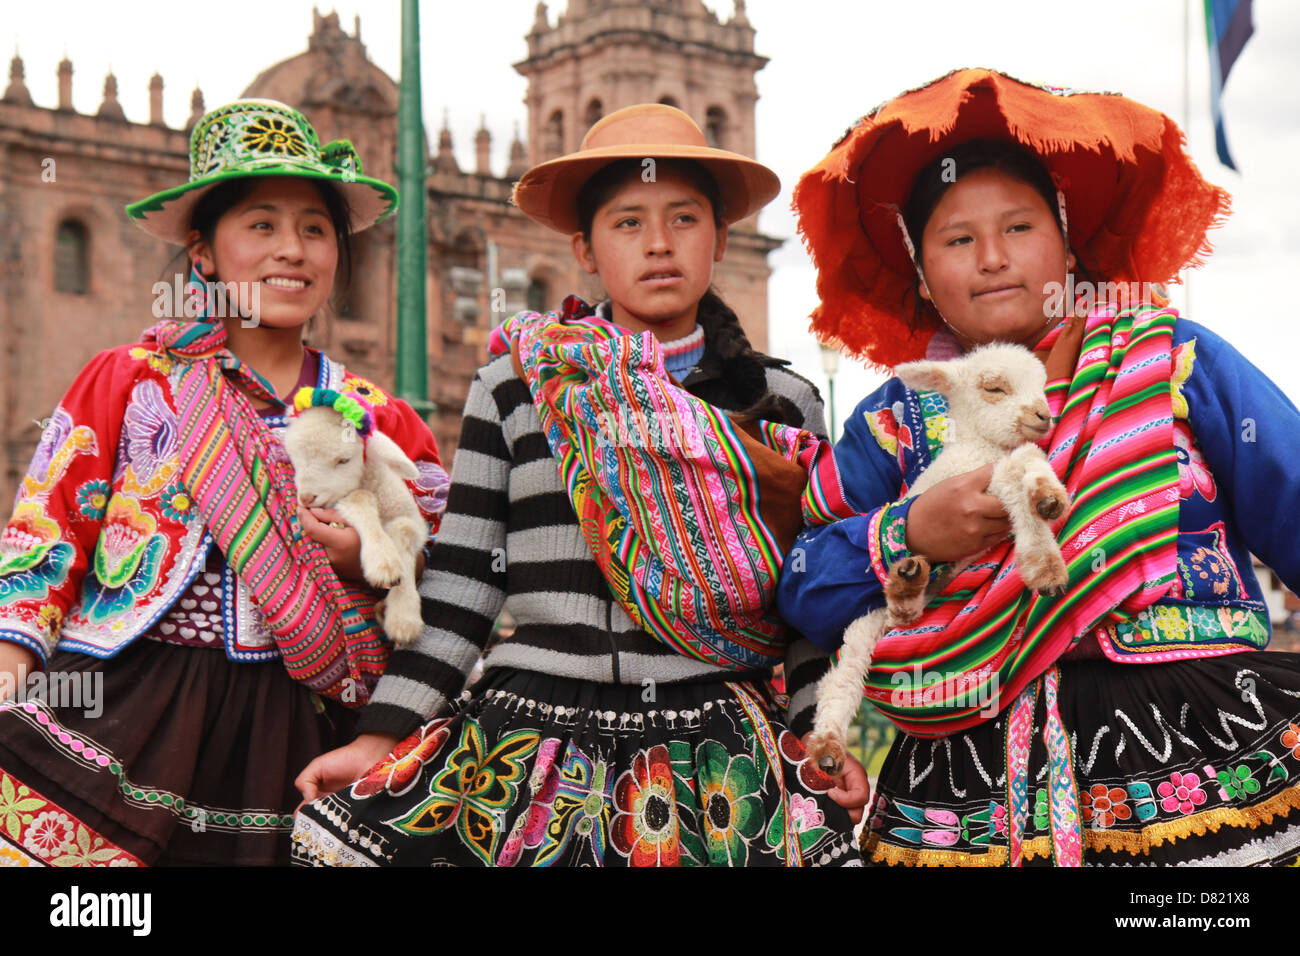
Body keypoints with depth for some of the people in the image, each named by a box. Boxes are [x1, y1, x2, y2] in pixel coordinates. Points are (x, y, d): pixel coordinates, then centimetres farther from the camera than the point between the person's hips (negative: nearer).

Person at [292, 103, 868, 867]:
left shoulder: (784, 402, 9)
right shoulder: (514, 387, 6)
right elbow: (460, 581, 6)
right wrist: (381, 737, 0)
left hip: (715, 761, 0)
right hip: (530, 740, 0)